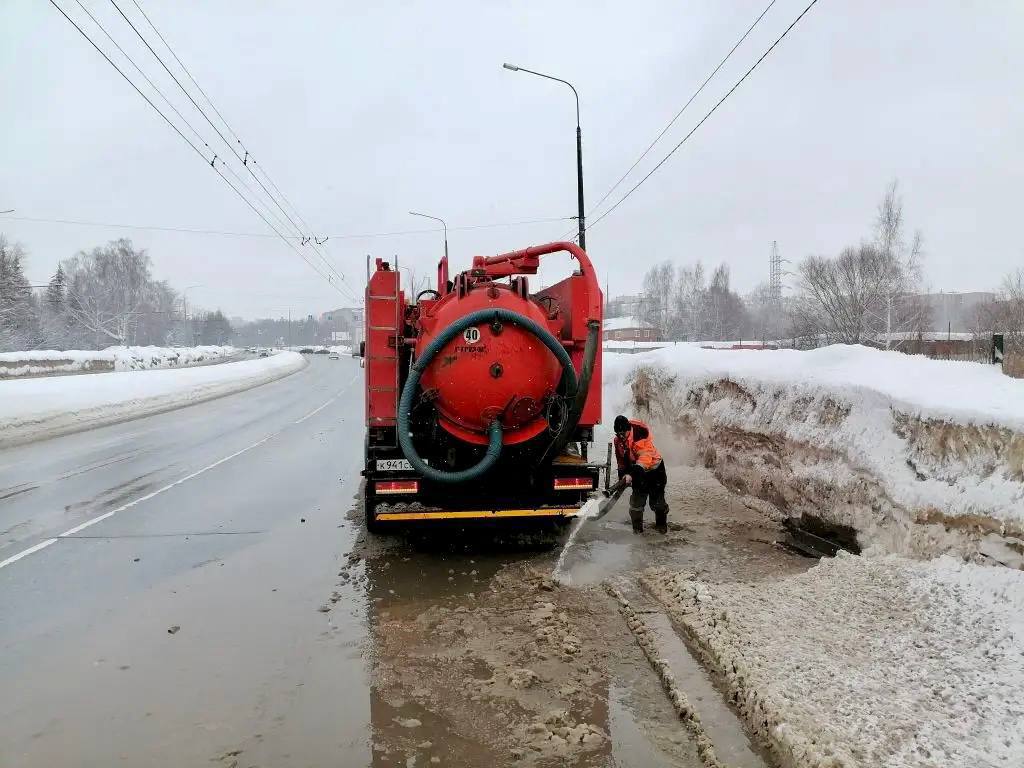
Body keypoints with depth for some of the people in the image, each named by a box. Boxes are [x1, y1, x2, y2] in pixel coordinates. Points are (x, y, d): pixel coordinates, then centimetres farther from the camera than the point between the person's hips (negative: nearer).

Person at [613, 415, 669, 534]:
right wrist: (622, 475, 6)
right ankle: (637, 527, 10)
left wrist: (631, 474, -45)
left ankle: (661, 525, 21)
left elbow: (646, 456, -39)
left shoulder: (641, 433, -30)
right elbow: (621, 460, 11)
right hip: (638, 471, 5)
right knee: (636, 500, -1)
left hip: (654, 468, -5)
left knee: (657, 500, 2)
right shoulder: (618, 440, -6)